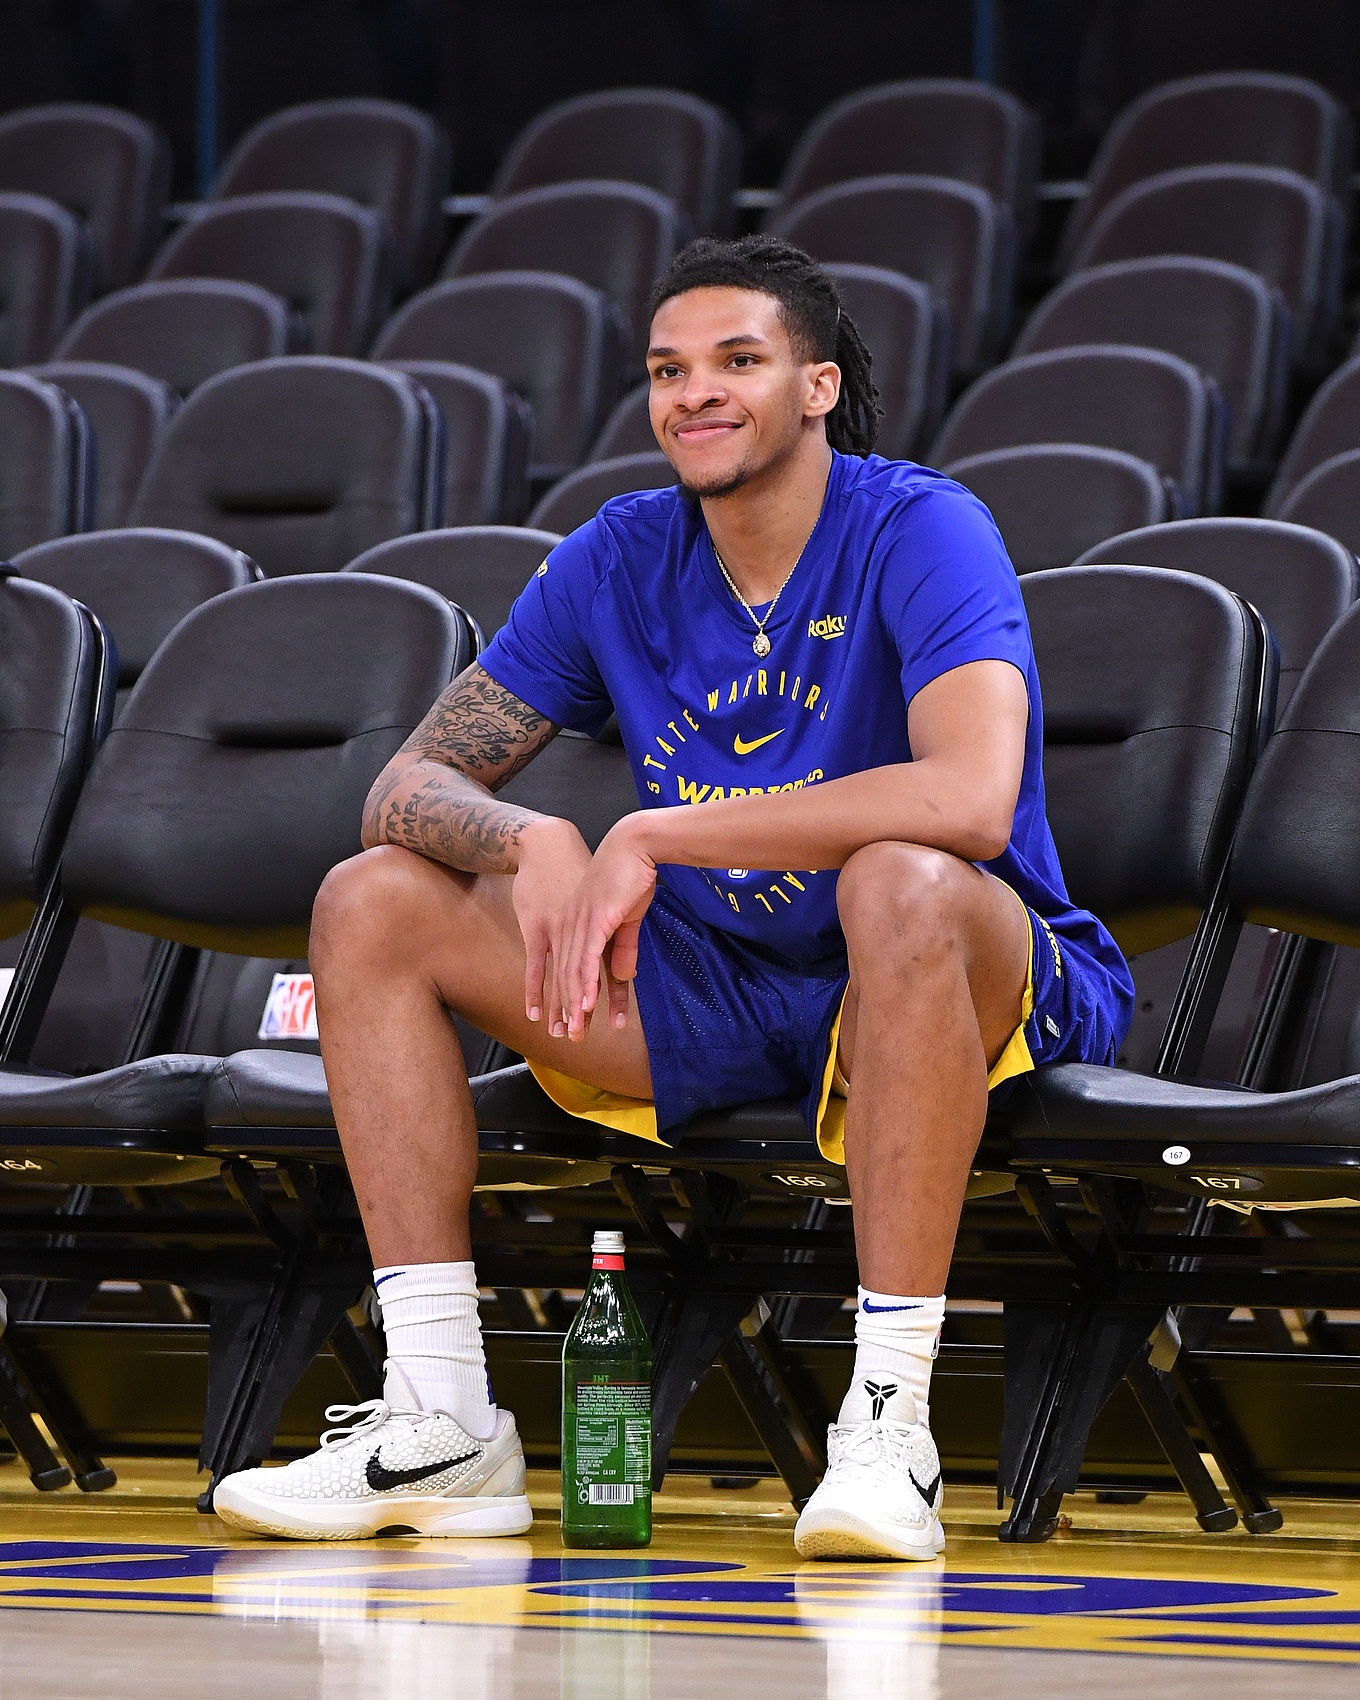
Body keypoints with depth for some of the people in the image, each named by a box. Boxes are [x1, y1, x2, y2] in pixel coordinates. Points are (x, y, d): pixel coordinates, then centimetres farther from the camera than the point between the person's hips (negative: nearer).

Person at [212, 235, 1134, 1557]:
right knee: (371, 906, -7)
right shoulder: (621, 558, 1)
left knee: (902, 882, -40)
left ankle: (888, 1424, -37)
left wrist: (655, 838, -29)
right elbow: (408, 787, 2)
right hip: (711, 987, 6)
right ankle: (442, 1424, -12)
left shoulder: (921, 531, -17)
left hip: (971, 991, -6)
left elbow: (972, 798, -34)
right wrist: (531, 842, -23)